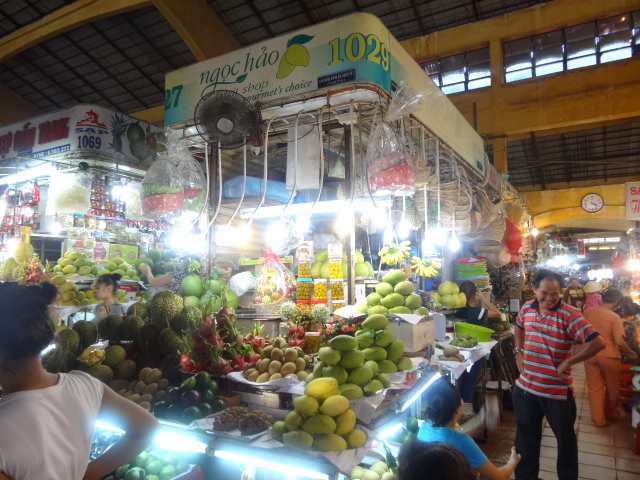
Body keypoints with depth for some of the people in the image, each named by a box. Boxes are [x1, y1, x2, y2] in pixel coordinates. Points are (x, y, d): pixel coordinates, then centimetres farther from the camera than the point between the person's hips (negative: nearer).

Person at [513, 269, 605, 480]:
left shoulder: (569, 315, -18)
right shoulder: (526, 308, 0)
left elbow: (597, 343, -23)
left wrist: (567, 362, -19)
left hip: (557, 391, -4)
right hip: (525, 387, 5)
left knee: (565, 438, 20)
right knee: (526, 438, 20)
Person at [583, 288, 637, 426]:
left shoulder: (586, 312, 0)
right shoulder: (614, 317, -13)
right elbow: (619, 342, -17)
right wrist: (631, 353, 1)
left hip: (590, 355, 3)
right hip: (608, 356, -3)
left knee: (594, 388, 13)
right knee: (612, 386, 20)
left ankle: (598, 419, 20)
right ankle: (610, 414, 38)